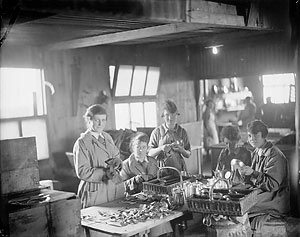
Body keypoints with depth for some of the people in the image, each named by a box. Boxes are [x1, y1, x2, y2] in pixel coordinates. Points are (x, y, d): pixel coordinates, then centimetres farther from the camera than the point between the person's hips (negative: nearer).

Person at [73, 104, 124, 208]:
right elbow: (82, 172, -15)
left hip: (116, 189, 6)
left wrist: (116, 162, -9)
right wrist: (105, 173, -24)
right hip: (95, 192, -6)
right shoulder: (82, 143, -10)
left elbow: (117, 157, 15)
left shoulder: (107, 137, 11)